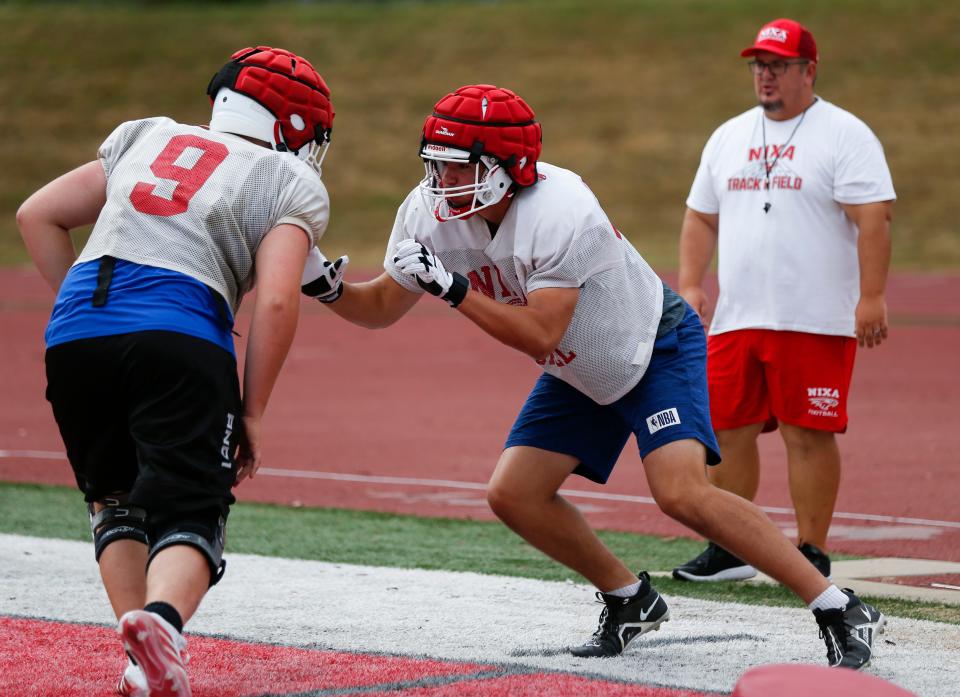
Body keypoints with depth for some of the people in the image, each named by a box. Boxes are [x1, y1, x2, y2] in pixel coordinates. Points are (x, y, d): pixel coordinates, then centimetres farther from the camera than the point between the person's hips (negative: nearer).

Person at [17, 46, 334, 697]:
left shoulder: (147, 136, 28)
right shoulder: (292, 186, 14)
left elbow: (38, 215, 27)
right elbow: (276, 303, -1)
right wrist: (252, 413, 6)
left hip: (74, 332, 4)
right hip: (179, 338, -4)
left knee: (115, 500, 20)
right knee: (189, 514, 1)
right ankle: (163, 618, -30)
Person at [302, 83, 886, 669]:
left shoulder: (560, 214, -34)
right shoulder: (432, 214, -12)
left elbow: (540, 336, -36)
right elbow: (383, 308, -3)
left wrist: (450, 287, -39)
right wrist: (327, 284, -21)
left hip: (658, 349, -8)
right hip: (582, 373, 8)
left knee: (681, 493, -25)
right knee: (513, 495, -3)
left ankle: (841, 612, -19)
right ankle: (631, 600, 19)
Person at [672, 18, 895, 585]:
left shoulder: (844, 135, -3)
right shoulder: (729, 137, 17)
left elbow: (874, 219, -11)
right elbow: (701, 217, 21)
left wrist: (872, 298, -19)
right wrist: (690, 284, 7)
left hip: (815, 322, -6)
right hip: (735, 321, 6)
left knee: (809, 434, -5)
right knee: (727, 429, 5)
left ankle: (812, 554, 3)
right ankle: (730, 550, 15)